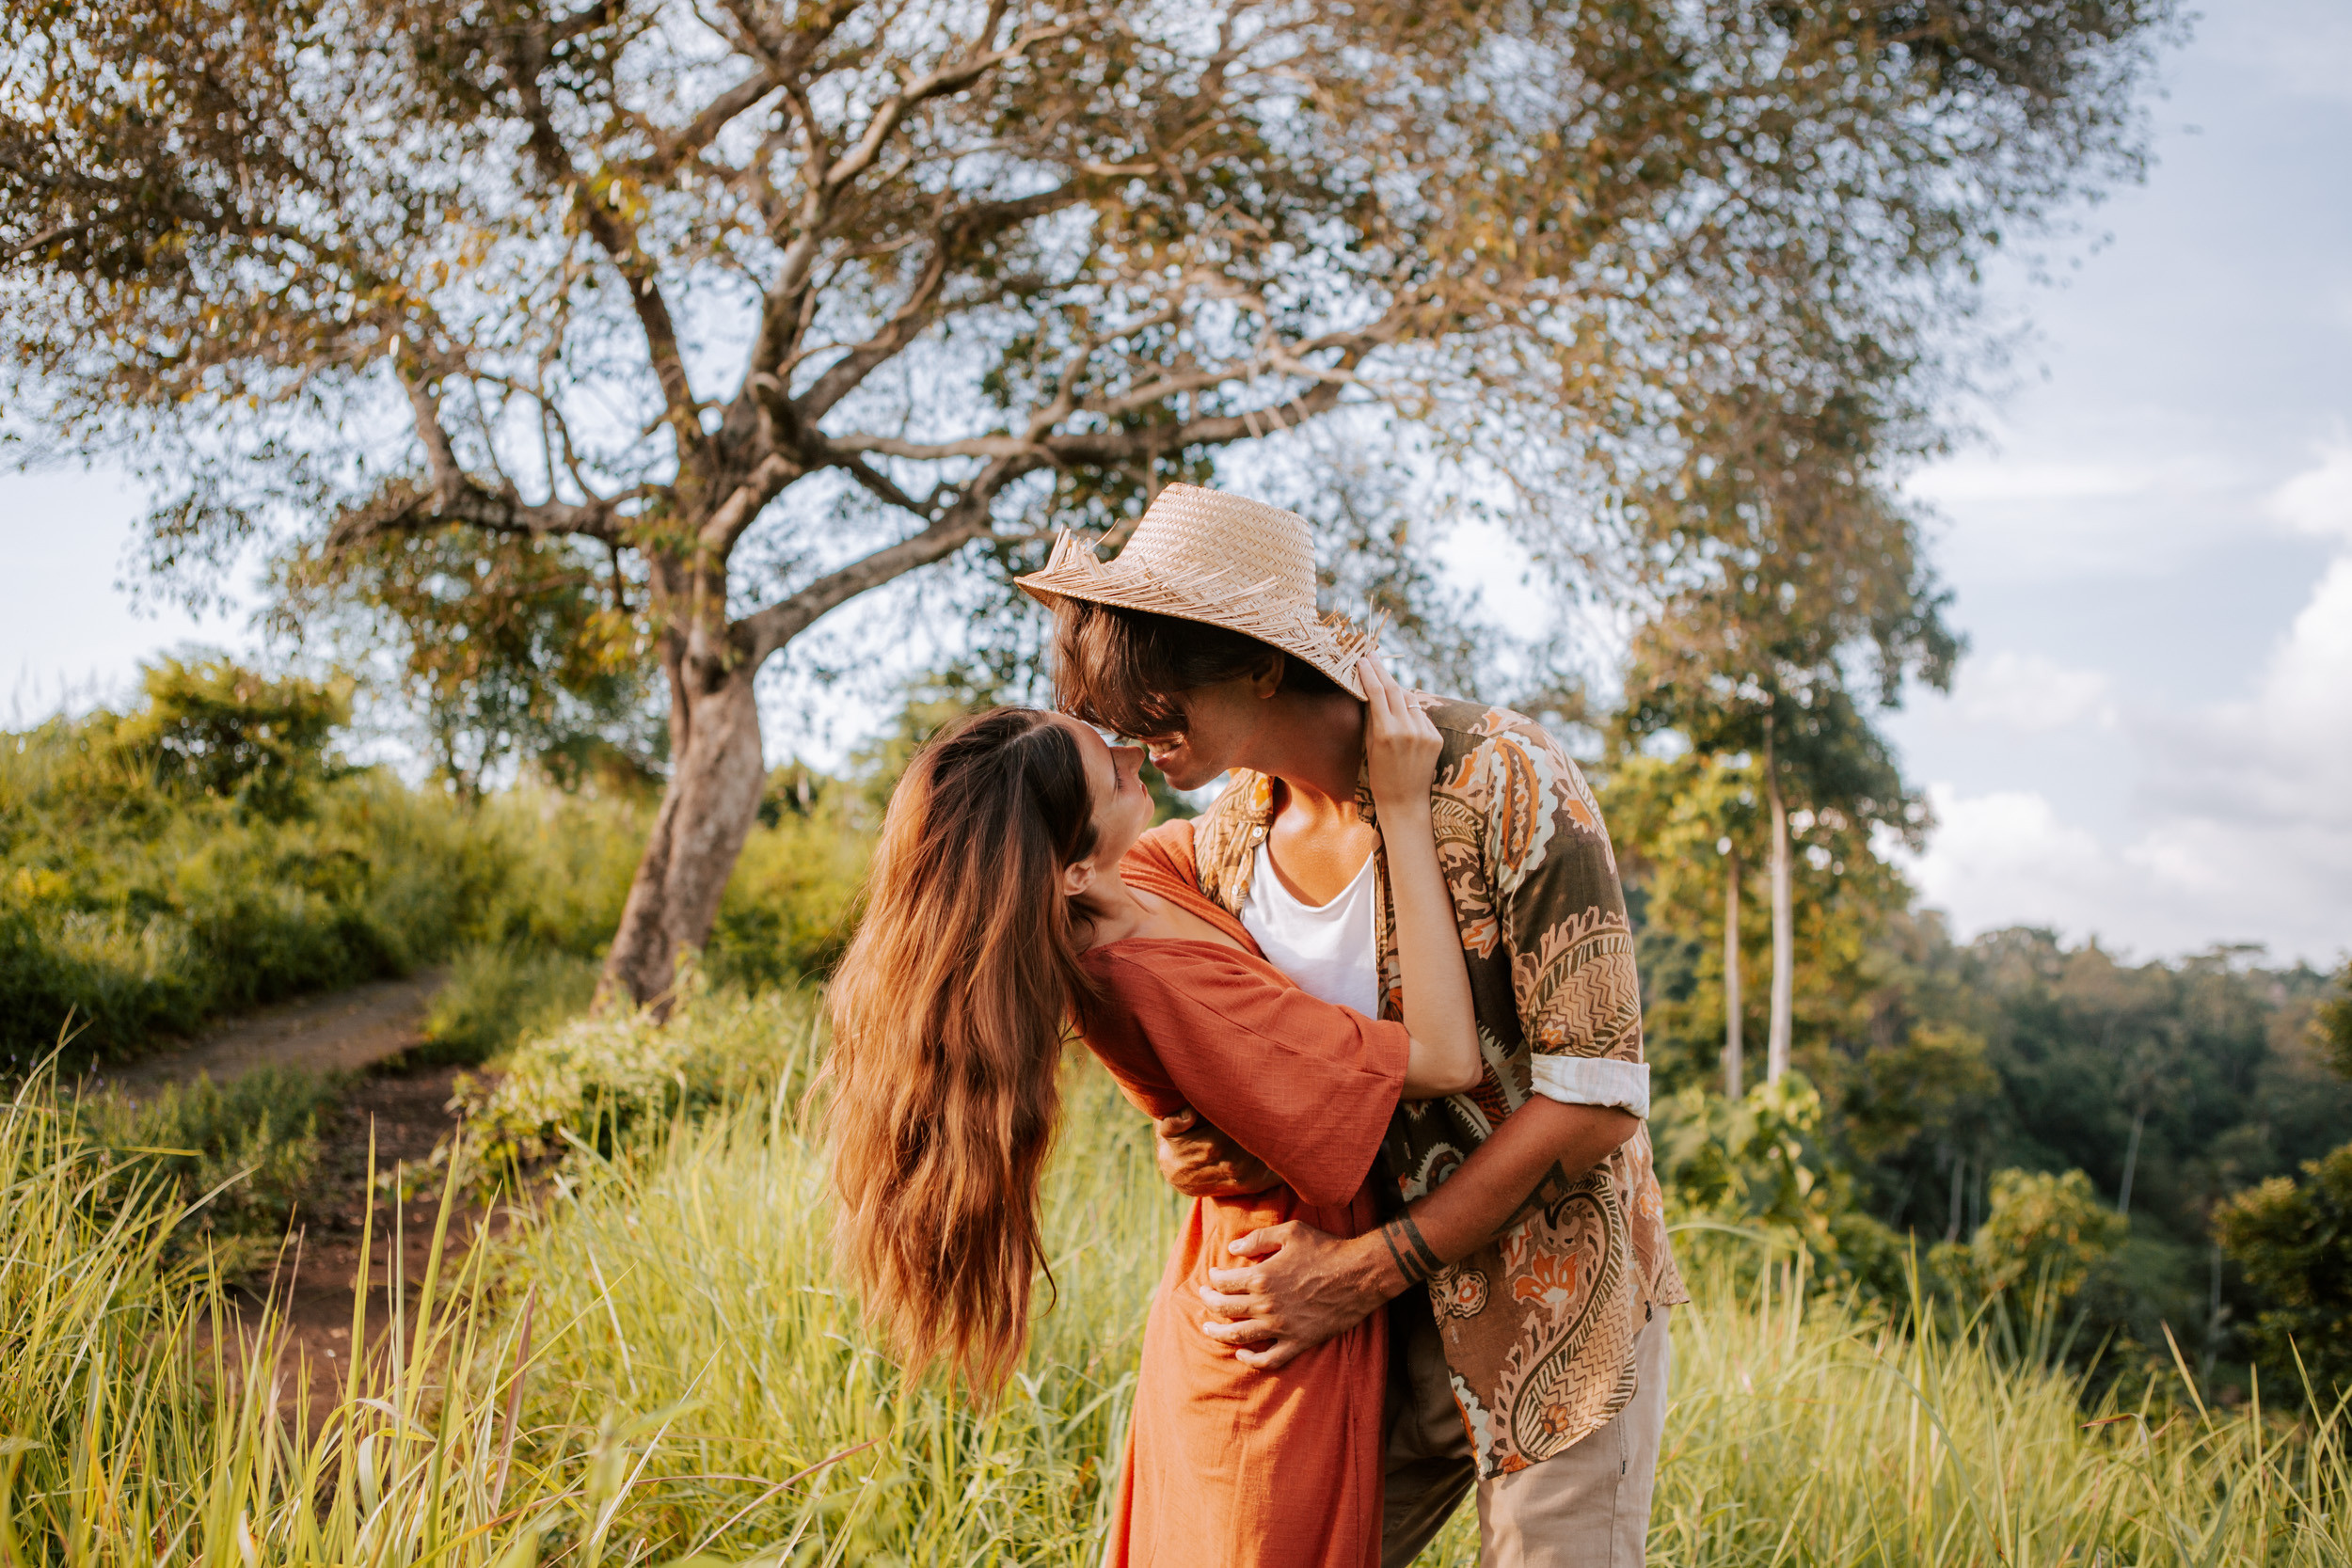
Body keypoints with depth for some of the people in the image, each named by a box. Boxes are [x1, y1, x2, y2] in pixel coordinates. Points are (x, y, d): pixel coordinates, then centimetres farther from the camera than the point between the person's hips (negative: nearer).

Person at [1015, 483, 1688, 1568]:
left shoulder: (1500, 779, -18)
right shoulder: (1225, 840, 2)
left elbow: (1596, 1096, -18)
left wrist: (1367, 1270, -18)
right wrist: (1191, 1140, -9)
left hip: (1552, 1309, -5)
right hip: (1377, 1323, 5)